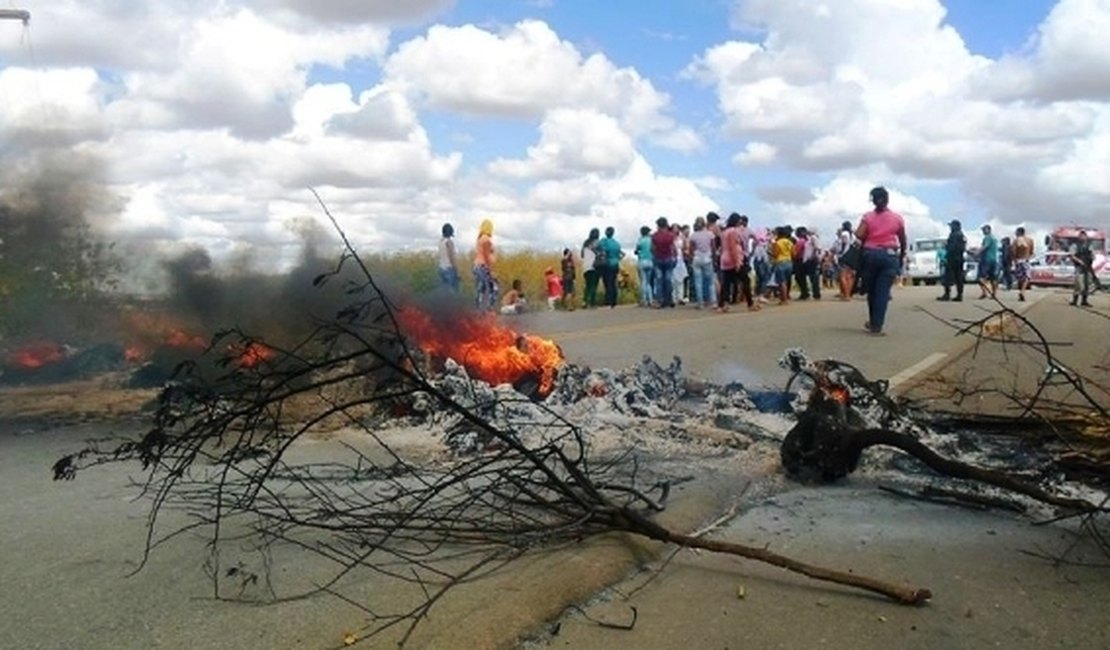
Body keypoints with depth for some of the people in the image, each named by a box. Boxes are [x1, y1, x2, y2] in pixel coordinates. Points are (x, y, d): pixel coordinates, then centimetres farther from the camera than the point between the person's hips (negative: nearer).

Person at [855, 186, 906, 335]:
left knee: (871, 290, 14)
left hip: (870, 254, 1)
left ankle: (873, 323, 25)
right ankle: (877, 326, -6)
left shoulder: (868, 217, 3)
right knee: (883, 292, -2)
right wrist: (902, 256, 24)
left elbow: (859, 235, -11)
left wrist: (867, 242, 10)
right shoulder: (897, 218, 5)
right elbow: (903, 240, 10)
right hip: (890, 256, -1)